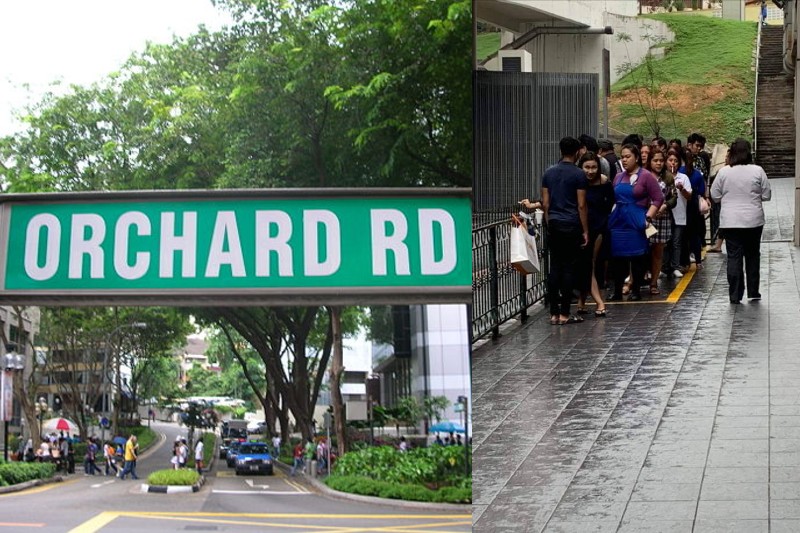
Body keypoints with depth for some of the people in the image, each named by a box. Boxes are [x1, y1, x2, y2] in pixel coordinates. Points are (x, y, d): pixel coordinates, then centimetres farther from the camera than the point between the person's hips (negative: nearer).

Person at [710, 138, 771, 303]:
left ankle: (735, 295, 0)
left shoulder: (723, 172, -6)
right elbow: (767, 195, 0)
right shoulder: (757, 171, -7)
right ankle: (753, 292, 19)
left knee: (734, 257, 3)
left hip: (730, 221, 0)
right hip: (753, 221, 0)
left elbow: (715, 196, 1)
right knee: (752, 256, 14)